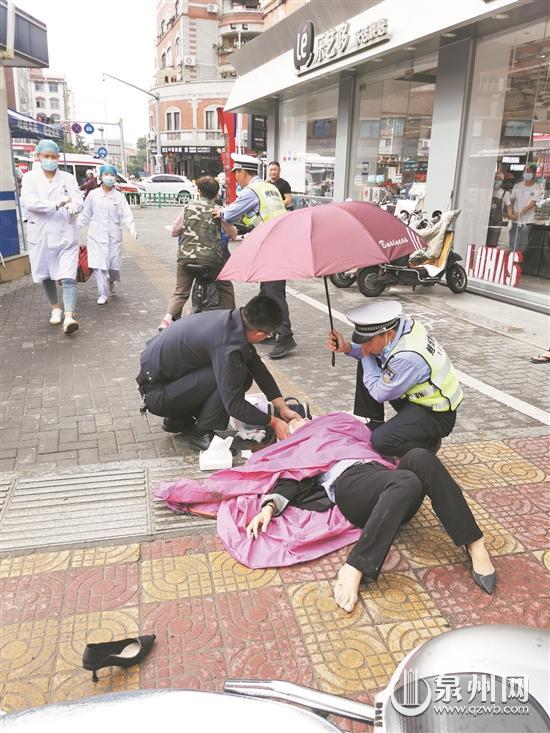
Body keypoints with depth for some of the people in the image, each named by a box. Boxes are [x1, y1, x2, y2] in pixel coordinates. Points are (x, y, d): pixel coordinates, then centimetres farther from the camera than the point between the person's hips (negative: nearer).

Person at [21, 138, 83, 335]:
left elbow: (78, 199, -5)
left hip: (66, 234, -1)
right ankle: (55, 308, 34)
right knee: (46, 276, 14)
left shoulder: (68, 178, 6)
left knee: (68, 277, -14)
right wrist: (56, 204, -27)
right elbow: (28, 201, -14)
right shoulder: (30, 177, 2)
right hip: (41, 234, 1)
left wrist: (74, 206, -30)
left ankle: (69, 317, -21)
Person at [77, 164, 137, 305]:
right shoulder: (93, 194, 4)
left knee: (114, 263, 4)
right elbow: (85, 214, 11)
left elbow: (126, 214, -6)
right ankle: (103, 294, 1)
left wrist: (131, 228, -23)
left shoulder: (119, 197, 3)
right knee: (98, 265, -8)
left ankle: (111, 280, 40)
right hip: (96, 235, 0)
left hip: (114, 235, 0)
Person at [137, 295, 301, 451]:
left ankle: (178, 419, 14)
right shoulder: (226, 345, -31)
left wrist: (283, 408, 3)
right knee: (236, 376, -23)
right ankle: (201, 434, -7)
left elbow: (257, 366, 5)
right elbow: (234, 405, -26)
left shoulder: (232, 317, -4)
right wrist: (273, 422, -14)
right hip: (156, 392, -9)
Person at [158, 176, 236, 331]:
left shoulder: (188, 207, 8)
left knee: (180, 291, 12)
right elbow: (233, 234, 8)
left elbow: (174, 231, 11)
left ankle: (168, 319, -7)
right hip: (211, 258, -1)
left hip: (186, 256, 2)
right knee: (225, 288, 18)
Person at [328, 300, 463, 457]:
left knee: (381, 441, -26)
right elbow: (369, 352, 7)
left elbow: (380, 394, -19)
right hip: (416, 397, 9)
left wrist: (366, 357, -12)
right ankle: (370, 426, 16)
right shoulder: (399, 324, -12)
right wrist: (347, 348, -11)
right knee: (365, 365, 4)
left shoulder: (407, 356, -35)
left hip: (436, 416, -9)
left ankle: (429, 444, 3)